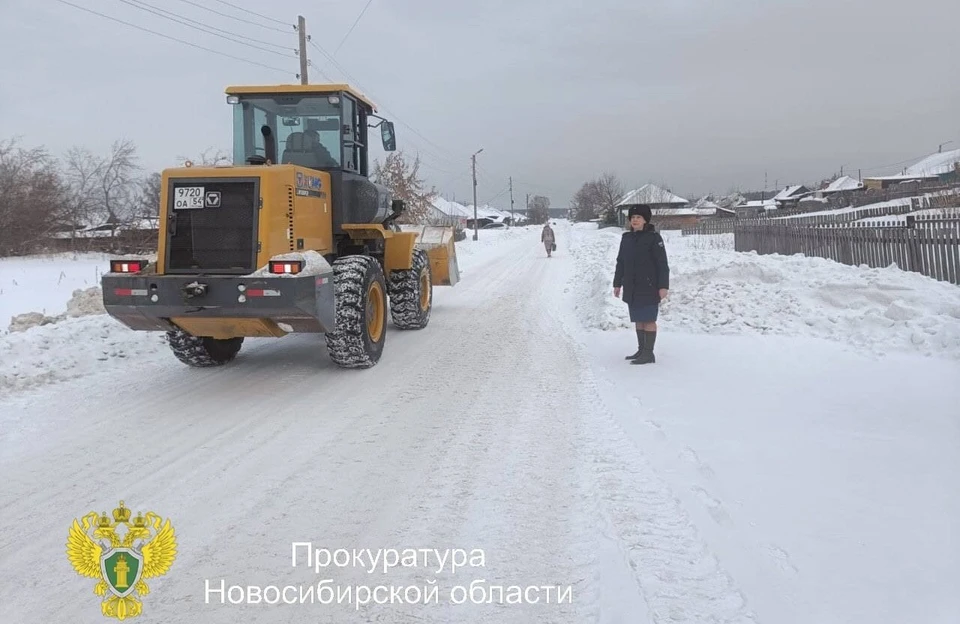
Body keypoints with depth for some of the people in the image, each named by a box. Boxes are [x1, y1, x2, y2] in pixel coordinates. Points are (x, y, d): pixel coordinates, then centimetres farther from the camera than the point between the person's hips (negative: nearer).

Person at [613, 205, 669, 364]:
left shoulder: (653, 237, -8)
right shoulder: (627, 238, 10)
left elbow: (662, 263, -10)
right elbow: (621, 262, 17)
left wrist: (663, 286, -15)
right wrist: (617, 283, 16)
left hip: (648, 287, -6)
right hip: (632, 288, 6)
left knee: (648, 319, -3)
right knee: (638, 320, 13)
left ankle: (649, 353, 1)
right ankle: (641, 350, 22)